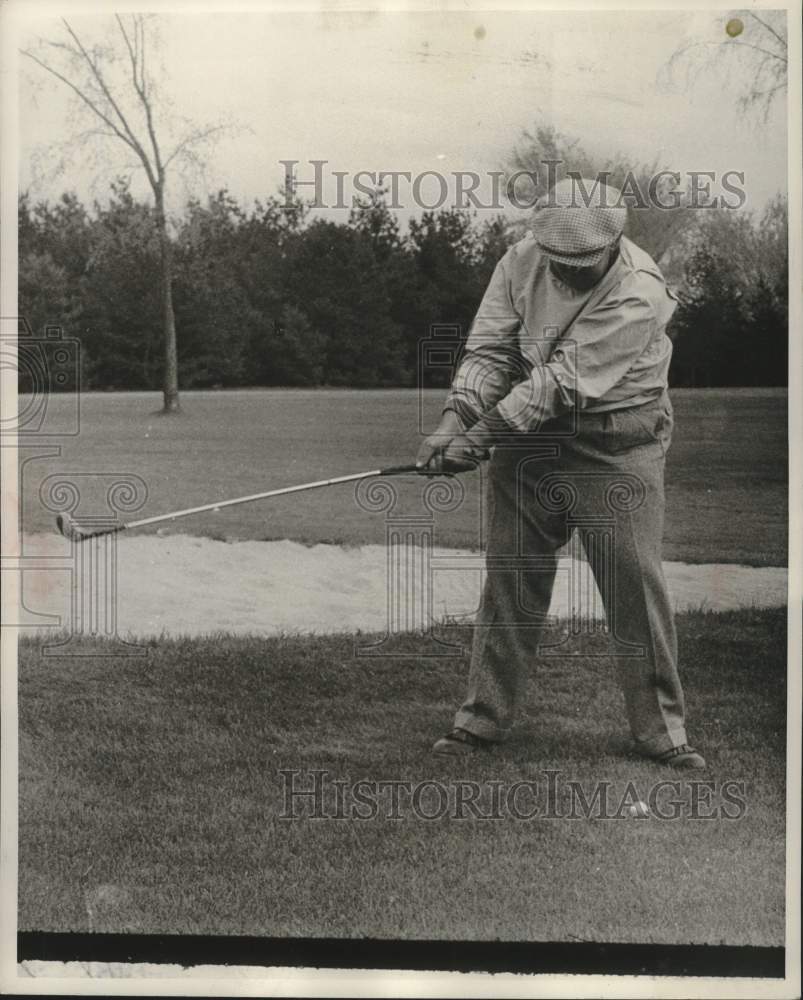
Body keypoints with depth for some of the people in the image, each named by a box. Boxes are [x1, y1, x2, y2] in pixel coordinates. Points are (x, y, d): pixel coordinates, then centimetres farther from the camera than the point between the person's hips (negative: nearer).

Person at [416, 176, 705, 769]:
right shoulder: (522, 261, -3)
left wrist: (482, 435, -26)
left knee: (636, 583, -3)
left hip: (618, 448, -4)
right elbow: (489, 347, -4)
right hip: (526, 436, 4)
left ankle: (661, 731, 10)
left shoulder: (639, 296, -21)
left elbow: (562, 380, -24)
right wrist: (456, 418, -20)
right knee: (509, 580, 6)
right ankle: (484, 719, 17)